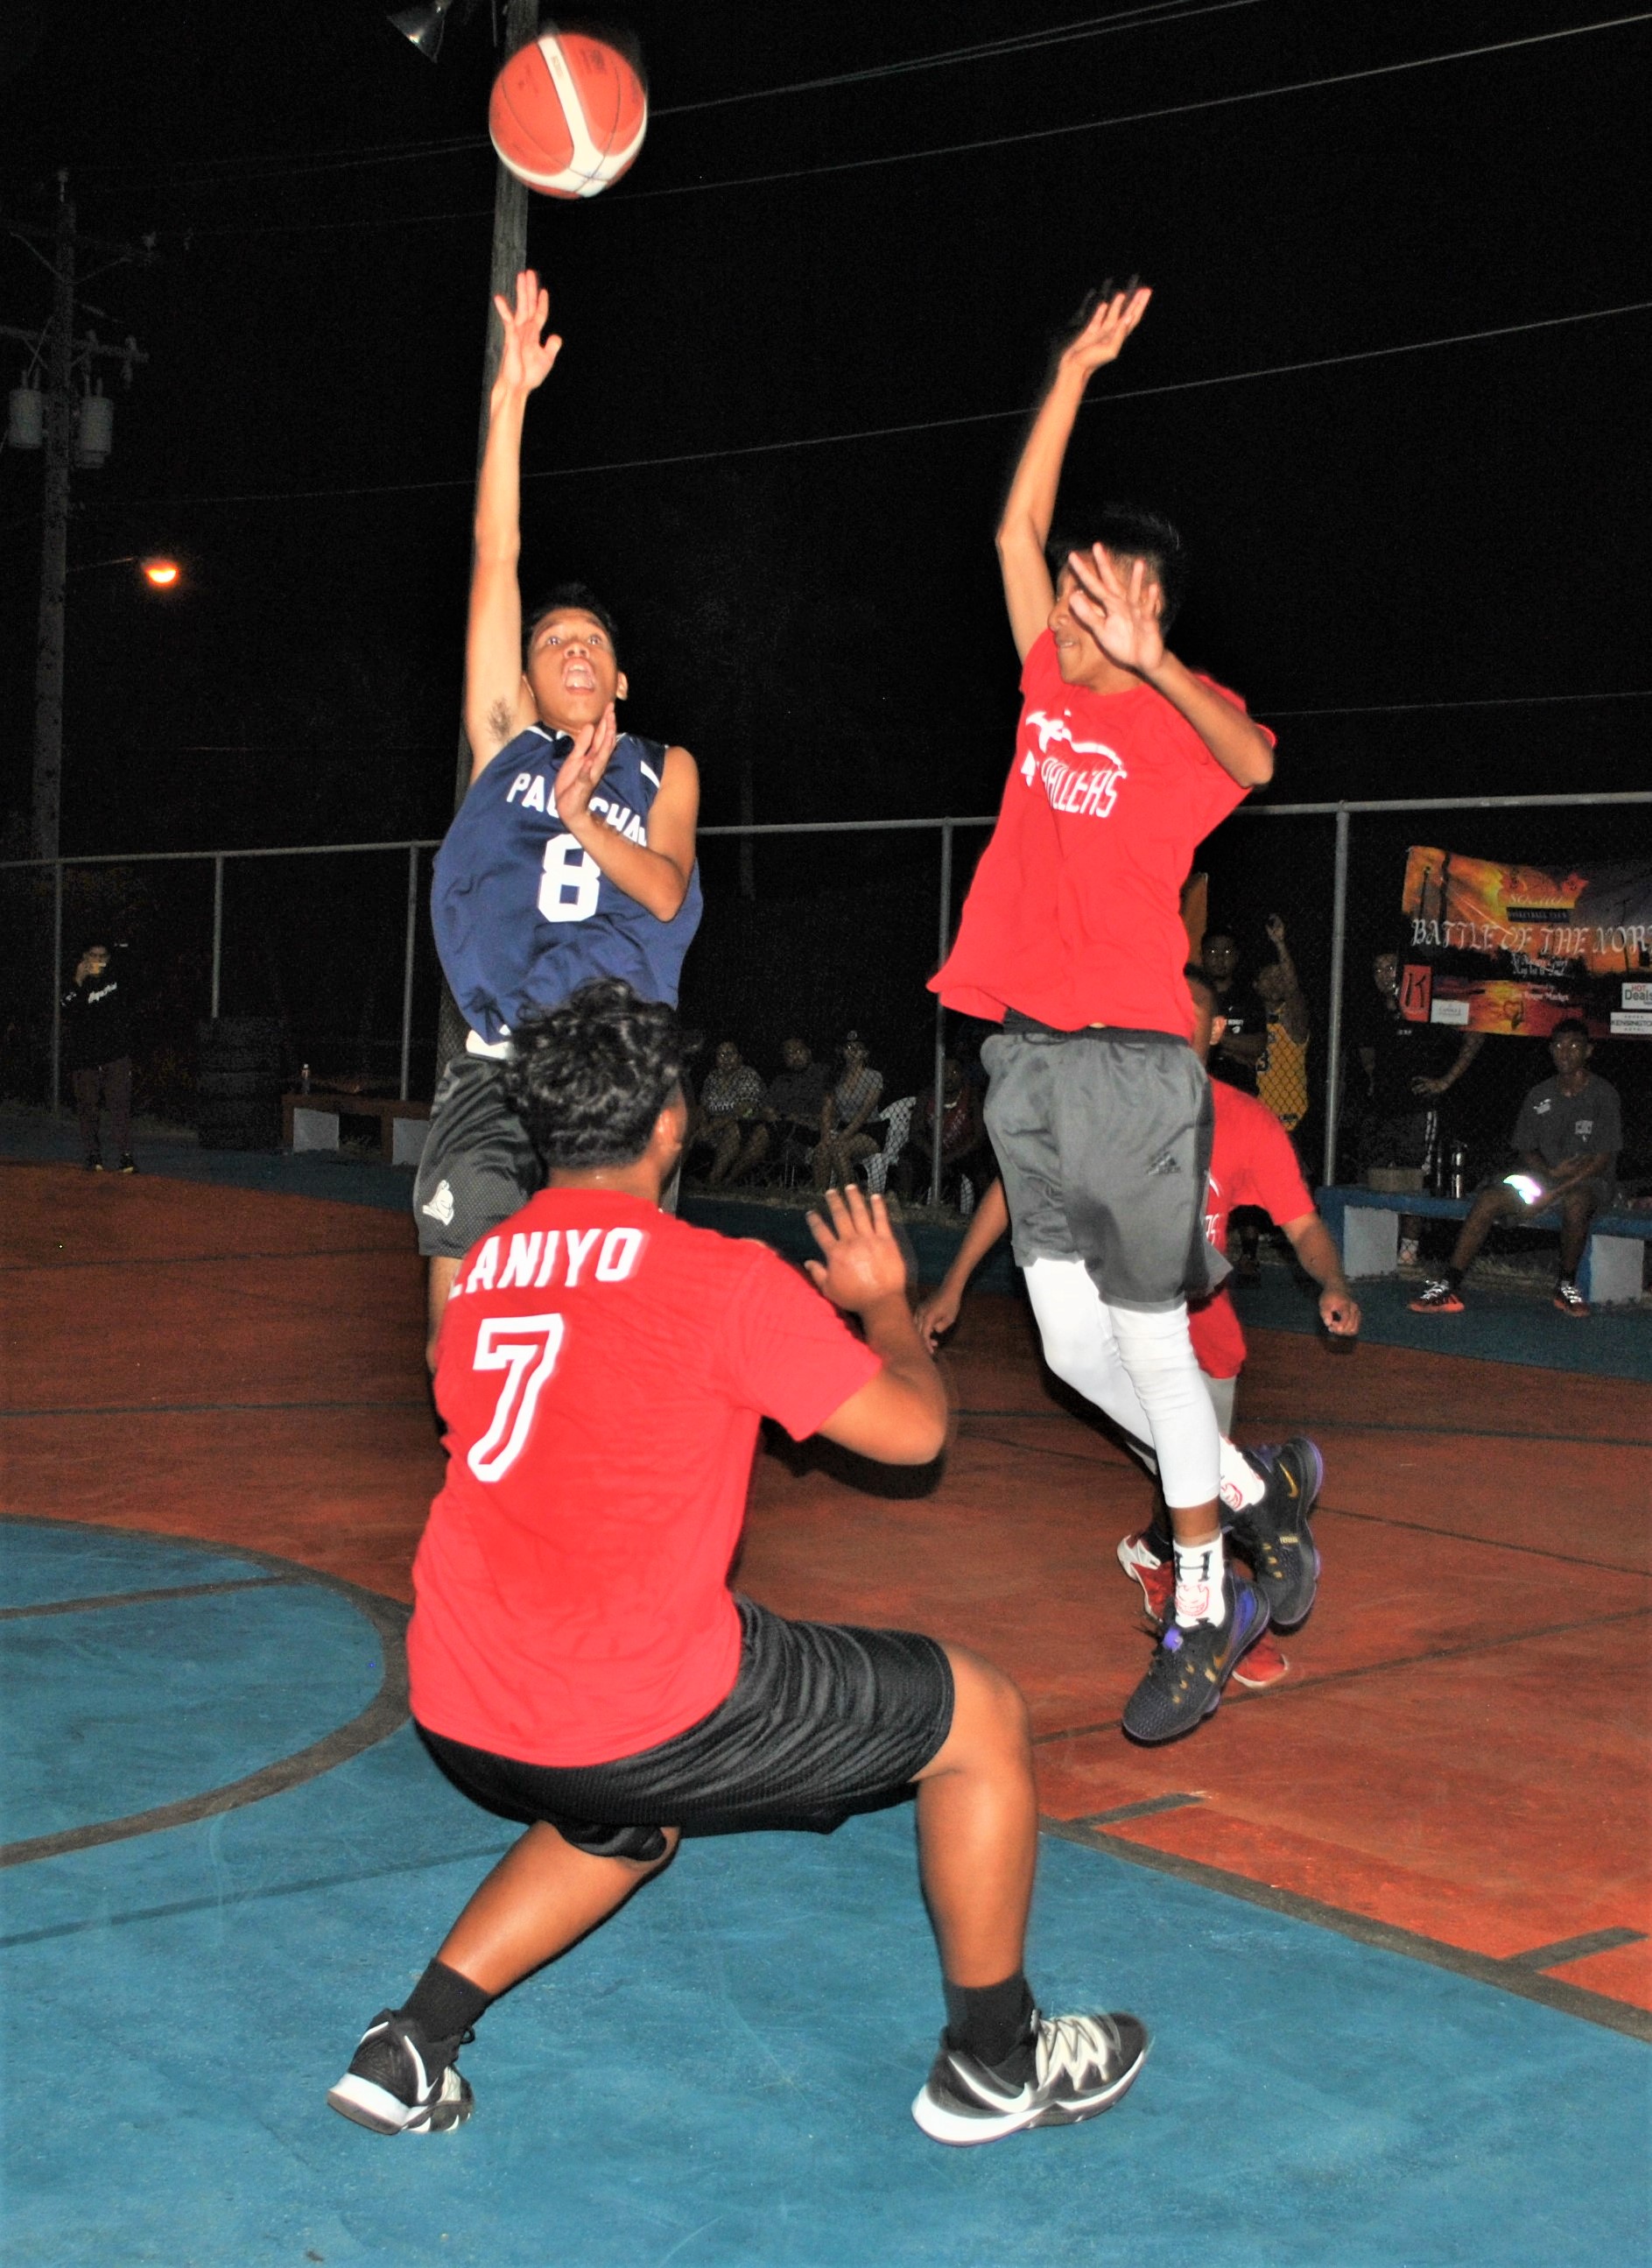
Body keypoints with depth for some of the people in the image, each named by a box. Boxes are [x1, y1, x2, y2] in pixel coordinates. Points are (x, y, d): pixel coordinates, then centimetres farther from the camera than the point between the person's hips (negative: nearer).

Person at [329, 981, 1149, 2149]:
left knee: (630, 1819, 39)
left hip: (459, 1721, 7)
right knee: (984, 1715, 12)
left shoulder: (480, 1274, 9)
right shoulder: (726, 1279, -11)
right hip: (646, 1720, -7)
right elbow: (913, 1428, -3)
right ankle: (992, 2063, 27)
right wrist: (883, 1299, 17)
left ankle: (412, 2044, 26)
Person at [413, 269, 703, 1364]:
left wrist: (582, 817, -23)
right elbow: (497, 562, 4)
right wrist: (512, 394, 0)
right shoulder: (507, 741, 10)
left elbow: (666, 892, -6)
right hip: (495, 1072, 0)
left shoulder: (665, 770, 11)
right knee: (461, 1331, -4)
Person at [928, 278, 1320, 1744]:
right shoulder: (1048, 686, 14)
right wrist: (1076, 371, 19)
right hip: (1025, 1048, 6)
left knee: (1147, 1335, -4)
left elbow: (1252, 759, -24)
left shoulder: (1180, 712, -1)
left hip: (1132, 1053, -6)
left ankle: (1203, 1613, 7)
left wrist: (1148, 660, -36)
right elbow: (1017, 528, 19)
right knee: (1073, 1345, 7)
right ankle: (1262, 1496, 26)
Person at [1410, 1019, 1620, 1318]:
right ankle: (1449, 1285, -24)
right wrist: (1551, 1173, -13)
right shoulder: (1539, 1095, 9)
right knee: (1489, 1198, -20)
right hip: (1543, 1174, 4)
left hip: (1590, 1182, -4)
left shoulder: (1603, 1095, -6)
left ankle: (1567, 1284, -18)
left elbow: (1603, 1160, -12)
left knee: (1576, 1203, -40)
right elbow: (1526, 1150, 11)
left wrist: (1553, 1193, -21)